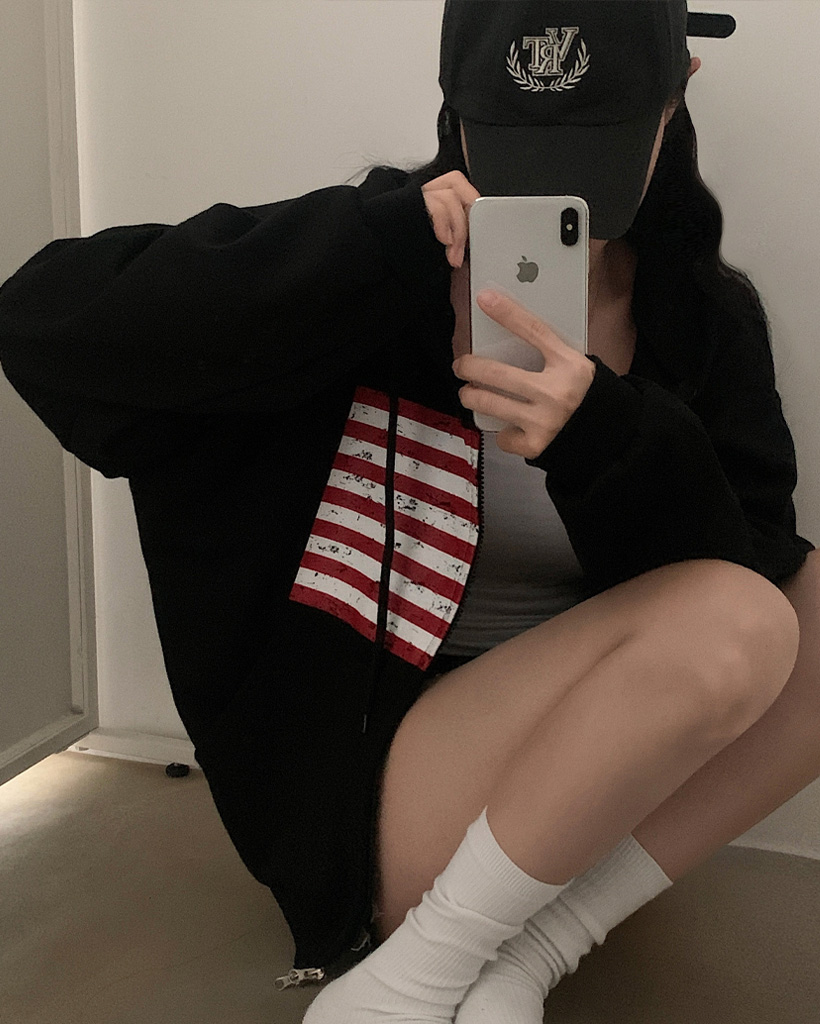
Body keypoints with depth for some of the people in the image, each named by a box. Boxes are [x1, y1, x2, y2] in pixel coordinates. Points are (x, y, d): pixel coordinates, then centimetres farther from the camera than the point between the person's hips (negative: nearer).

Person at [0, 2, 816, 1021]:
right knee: (738, 627, -26)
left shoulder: (708, 316, 0)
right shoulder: (388, 281, -11)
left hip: (601, 769, 6)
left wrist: (609, 439, -29)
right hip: (384, 784, -5)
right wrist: (380, 248, -29)